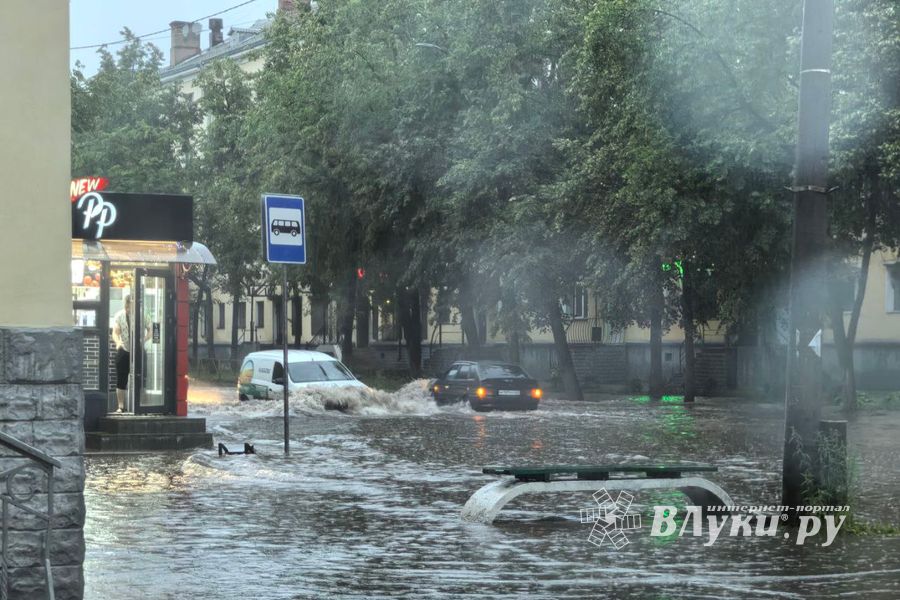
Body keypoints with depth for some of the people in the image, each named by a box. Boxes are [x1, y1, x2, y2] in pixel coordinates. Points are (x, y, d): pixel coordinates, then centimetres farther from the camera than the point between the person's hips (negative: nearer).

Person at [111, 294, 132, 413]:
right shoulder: (119, 316, -5)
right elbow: (115, 332, -11)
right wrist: (117, 342, -33)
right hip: (123, 351, 0)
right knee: (121, 381, -1)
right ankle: (120, 407, 4)